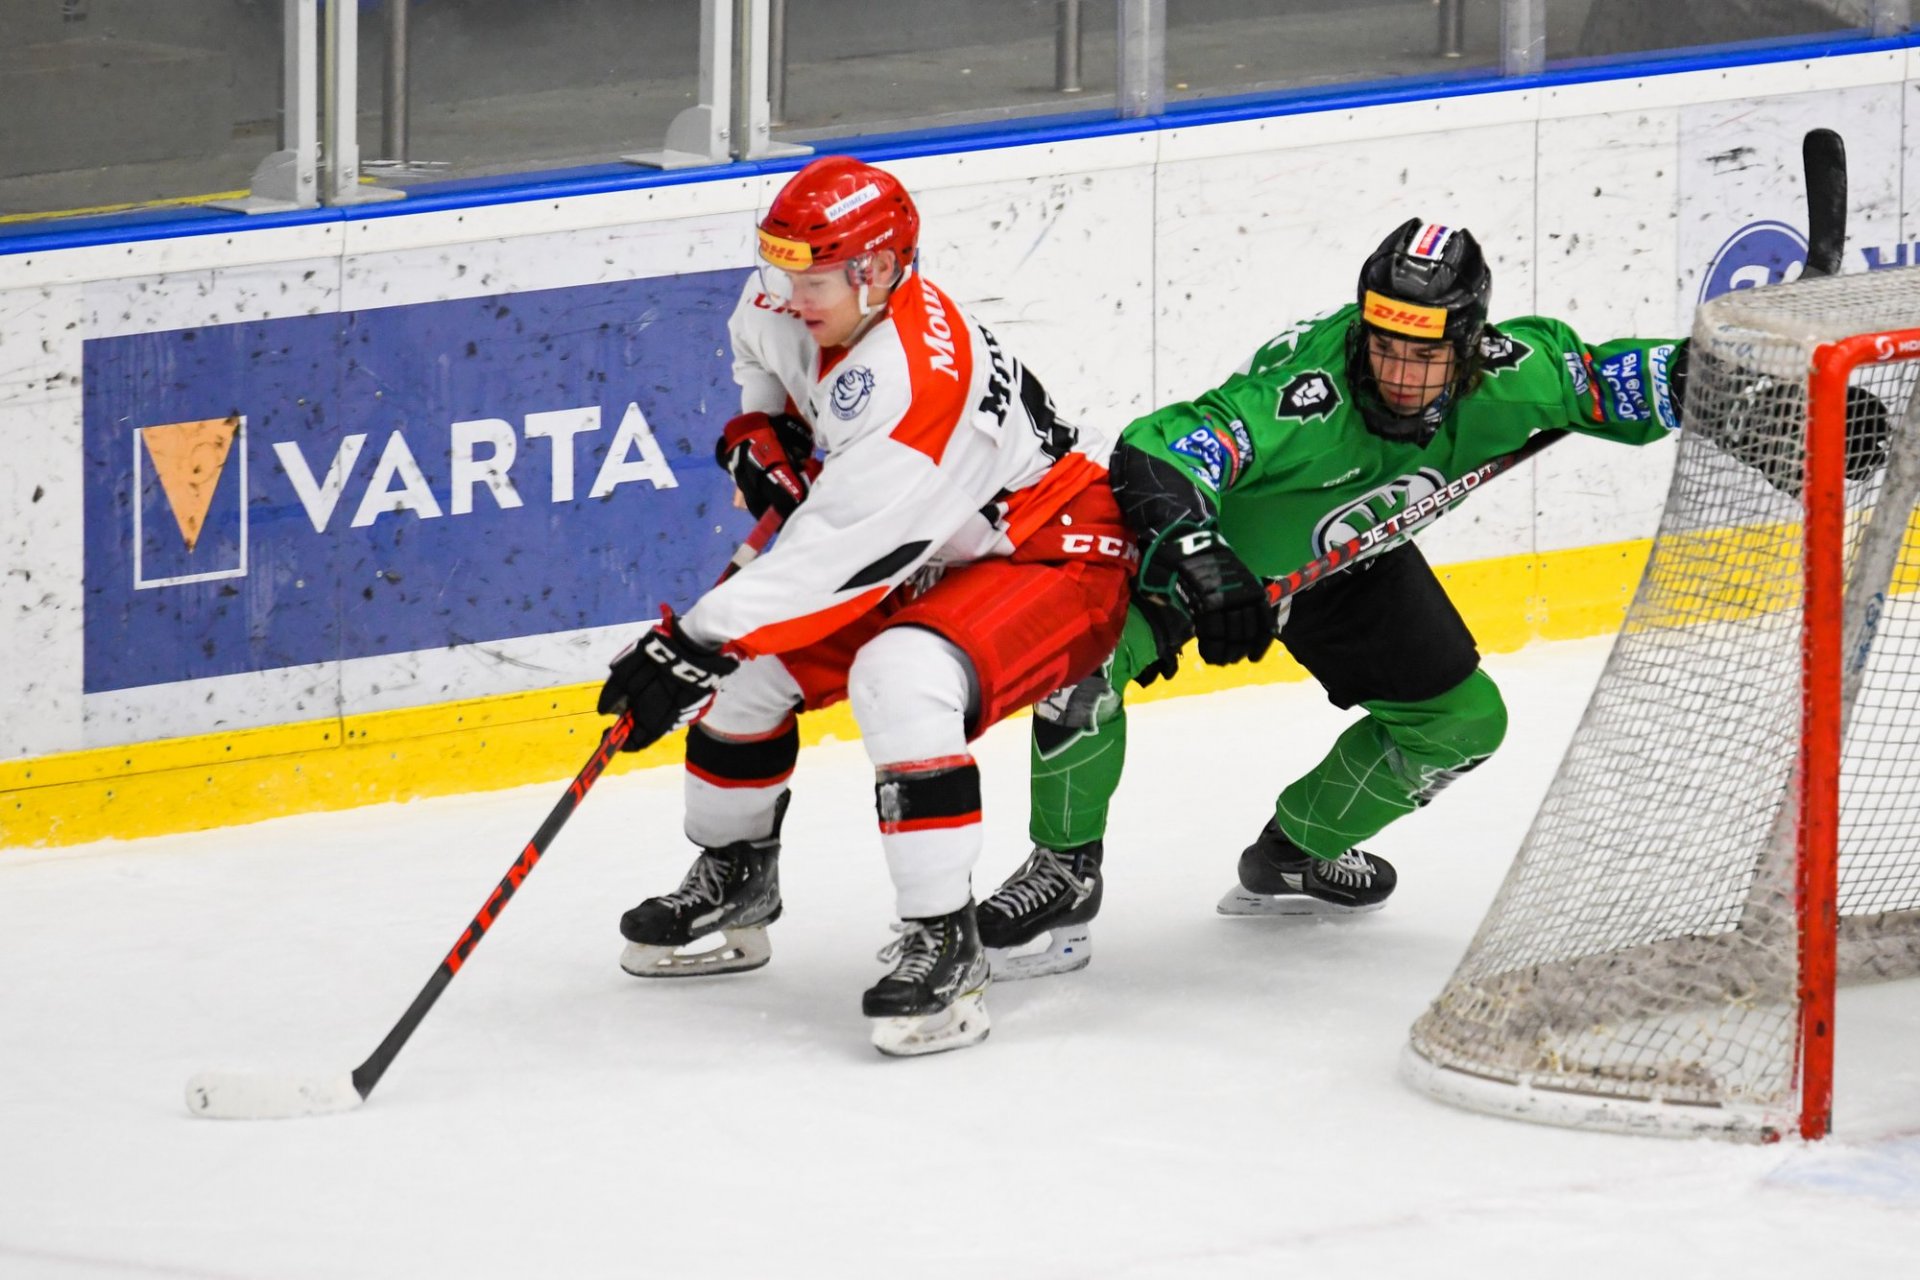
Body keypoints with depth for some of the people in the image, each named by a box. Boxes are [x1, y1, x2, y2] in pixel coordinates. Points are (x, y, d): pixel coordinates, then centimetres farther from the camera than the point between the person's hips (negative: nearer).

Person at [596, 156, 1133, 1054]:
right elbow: (762, 343, 20)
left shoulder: (915, 387, -36)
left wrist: (695, 643, -37)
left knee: (900, 678, -35)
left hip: (1057, 557, -10)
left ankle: (944, 943, -29)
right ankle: (733, 883, 29)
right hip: (937, 553, 10)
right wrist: (762, 428, 2)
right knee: (742, 662, 6)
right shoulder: (790, 306, -8)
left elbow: (836, 552, -38)